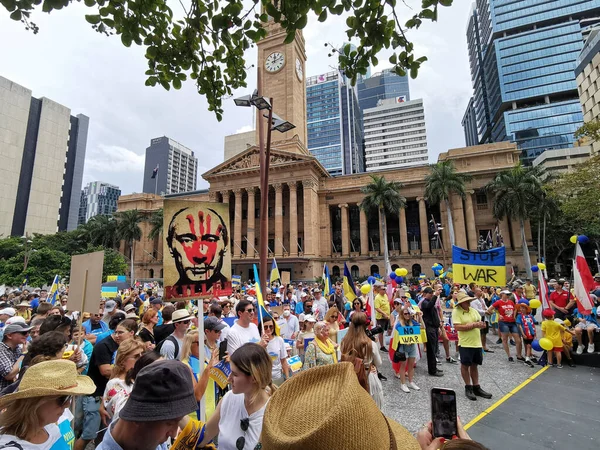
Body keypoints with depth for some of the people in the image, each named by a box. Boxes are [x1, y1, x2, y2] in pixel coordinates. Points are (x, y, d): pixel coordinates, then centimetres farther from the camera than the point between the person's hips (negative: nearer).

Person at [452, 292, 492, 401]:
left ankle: (476, 387, 28)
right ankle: (468, 387, 20)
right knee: (465, 365, 6)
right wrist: (473, 325, -19)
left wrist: (481, 324, -11)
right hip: (465, 344, -6)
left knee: (474, 365, 16)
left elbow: (480, 323, 13)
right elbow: (457, 327, -21)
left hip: (477, 343, 6)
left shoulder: (473, 310, 8)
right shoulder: (456, 312, -13)